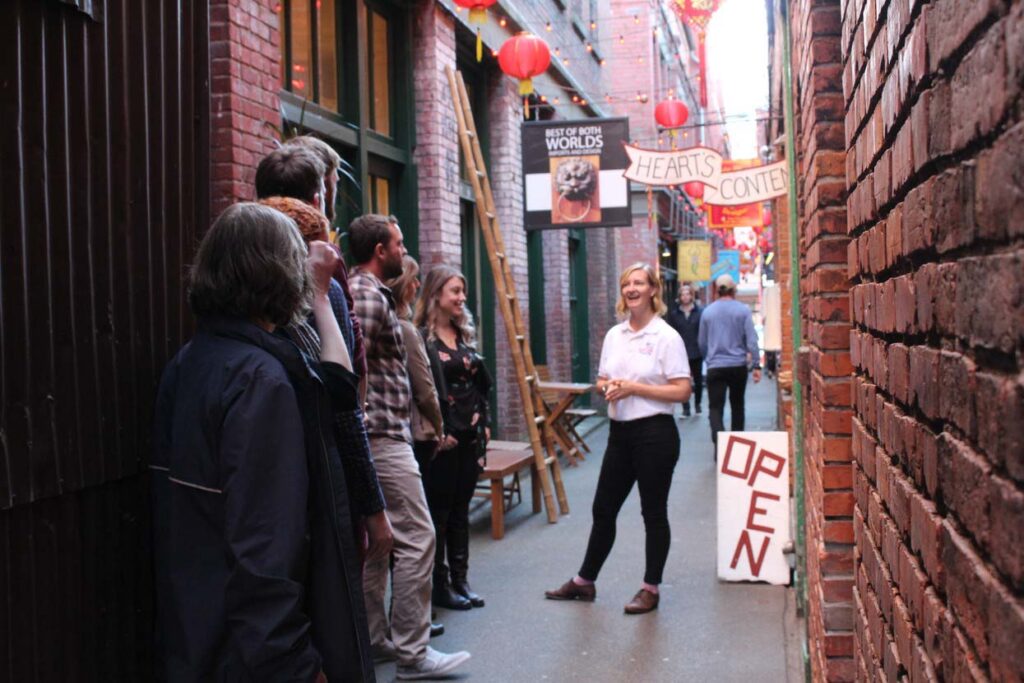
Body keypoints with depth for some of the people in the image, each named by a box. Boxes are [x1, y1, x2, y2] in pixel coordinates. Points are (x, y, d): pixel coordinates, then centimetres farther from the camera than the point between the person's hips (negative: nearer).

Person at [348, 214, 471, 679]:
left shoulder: (362, 290, 17)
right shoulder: (370, 295, -14)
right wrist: (366, 426, -19)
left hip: (377, 434, 11)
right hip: (383, 433, -11)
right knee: (416, 537, -7)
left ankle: (373, 639, 23)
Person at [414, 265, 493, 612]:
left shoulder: (465, 334, 14)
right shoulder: (421, 337, -10)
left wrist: (484, 424, 12)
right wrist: (437, 432, -17)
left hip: (470, 435, 7)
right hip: (441, 437, -7)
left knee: (461, 509, 13)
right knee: (439, 511, 2)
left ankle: (460, 579, 20)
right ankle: (440, 584, 11)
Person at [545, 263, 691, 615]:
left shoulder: (666, 336, -8)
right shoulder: (614, 335, 10)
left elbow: (682, 390, -13)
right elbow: (601, 381, 18)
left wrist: (633, 387, -17)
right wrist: (607, 387, -6)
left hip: (654, 433, -6)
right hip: (620, 431, 6)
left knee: (653, 512, 5)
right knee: (603, 509, 13)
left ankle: (650, 588, 18)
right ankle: (584, 581, 25)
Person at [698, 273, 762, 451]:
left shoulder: (707, 311, 2)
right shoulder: (743, 310, -4)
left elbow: (701, 342, 11)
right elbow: (751, 339, -8)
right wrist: (756, 365, -4)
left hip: (715, 367, 0)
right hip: (738, 365, 1)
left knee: (715, 408, -3)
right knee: (737, 405, 19)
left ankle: (719, 443, -24)